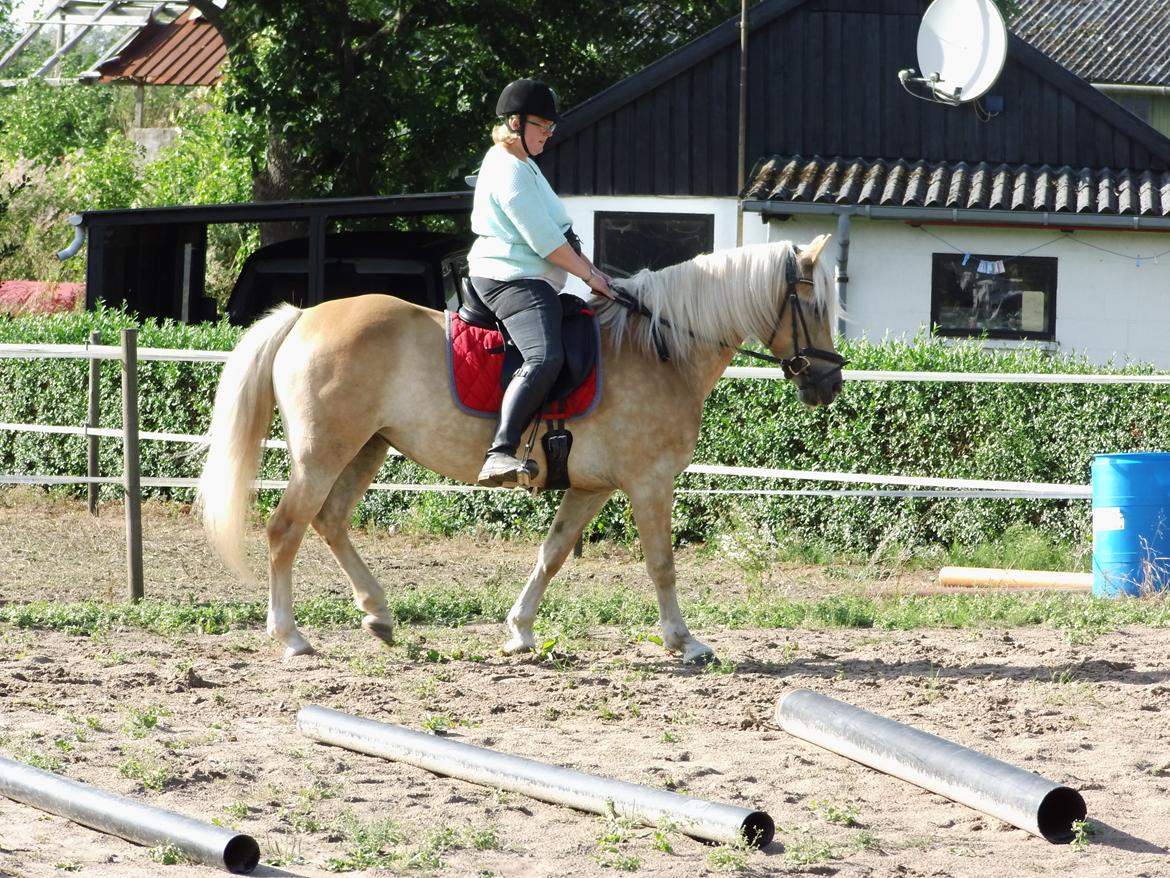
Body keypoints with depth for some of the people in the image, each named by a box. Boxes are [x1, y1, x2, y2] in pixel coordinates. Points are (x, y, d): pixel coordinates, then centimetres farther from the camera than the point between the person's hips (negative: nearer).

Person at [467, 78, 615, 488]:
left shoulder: (519, 163, 20)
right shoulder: (510, 173, -15)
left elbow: (558, 232, 25)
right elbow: (546, 243, -17)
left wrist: (589, 268, 16)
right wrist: (590, 275, -6)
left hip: (526, 281, 12)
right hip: (512, 281, -12)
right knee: (545, 358, -32)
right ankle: (500, 454, -46)